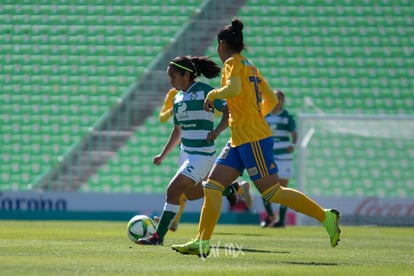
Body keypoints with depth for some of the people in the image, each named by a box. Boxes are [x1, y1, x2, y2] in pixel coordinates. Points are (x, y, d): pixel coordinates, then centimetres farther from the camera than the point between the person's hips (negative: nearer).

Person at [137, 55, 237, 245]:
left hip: (202, 154, -9)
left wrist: (217, 131, -35)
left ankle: (158, 236, -10)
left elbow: (229, 112, -18)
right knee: (191, 193, 20)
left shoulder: (204, 91, -13)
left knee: (173, 190, -15)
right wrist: (163, 155, 20)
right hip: (186, 153, 9)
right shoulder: (178, 98, 10)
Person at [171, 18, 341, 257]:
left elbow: (233, 89, -28)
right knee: (212, 186, 4)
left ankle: (325, 216, -4)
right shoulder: (251, 66, 17)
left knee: (272, 192, -8)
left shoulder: (233, 63, -8)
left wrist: (213, 94, -11)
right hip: (240, 140, 9)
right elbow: (272, 100, 18)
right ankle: (202, 243, 1)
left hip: (252, 138, -9)